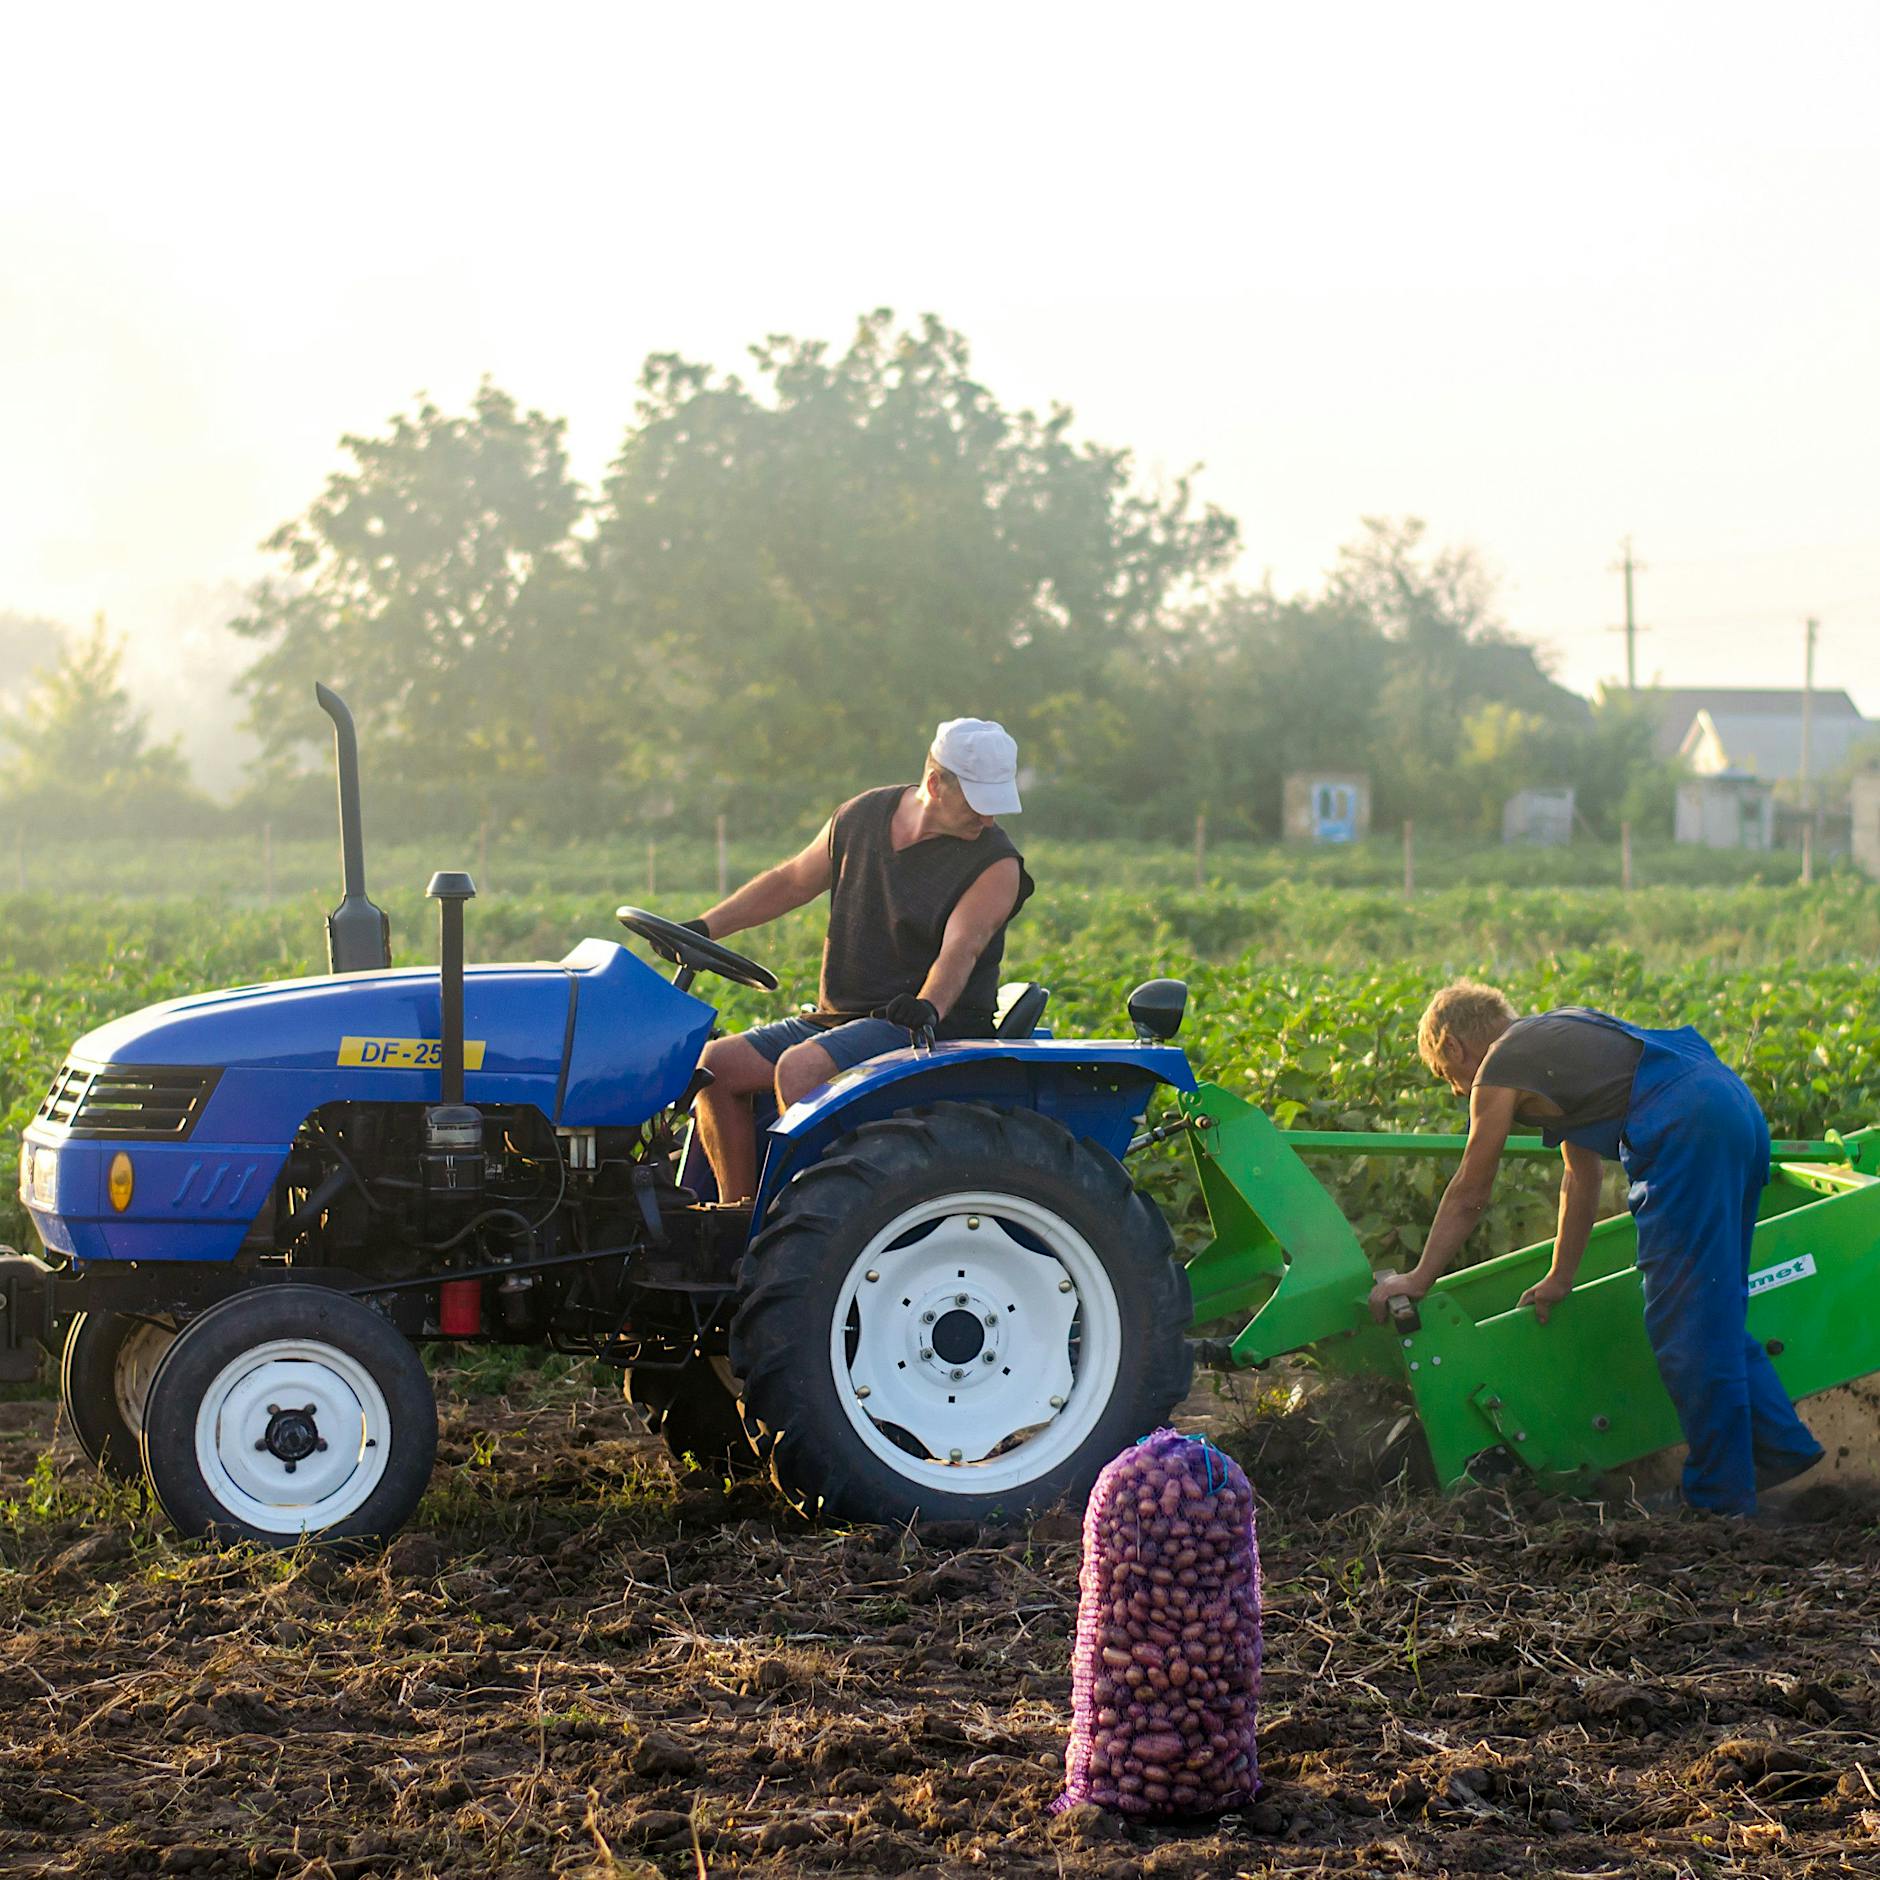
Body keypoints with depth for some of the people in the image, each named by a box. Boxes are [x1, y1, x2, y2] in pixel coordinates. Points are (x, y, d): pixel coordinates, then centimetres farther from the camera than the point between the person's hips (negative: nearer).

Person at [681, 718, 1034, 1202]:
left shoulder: (996, 863, -9)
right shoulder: (861, 817, 6)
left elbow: (961, 947, -24)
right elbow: (791, 882, 19)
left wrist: (928, 1005, -45)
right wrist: (702, 929, 12)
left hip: (931, 1028, -7)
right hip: (836, 1017, 7)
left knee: (798, 1068, -31)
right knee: (716, 1065, -8)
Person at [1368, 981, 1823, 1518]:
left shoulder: (1499, 1070, 6)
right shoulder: (1549, 1039, 31)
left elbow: (1467, 1198, 11)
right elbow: (1581, 1177, 35)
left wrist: (1416, 1281, 22)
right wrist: (1559, 1279, 41)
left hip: (1687, 1130, -9)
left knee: (1683, 1322, -3)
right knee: (1713, 1309, 19)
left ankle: (1719, 1496, 0)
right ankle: (1781, 1445, 22)